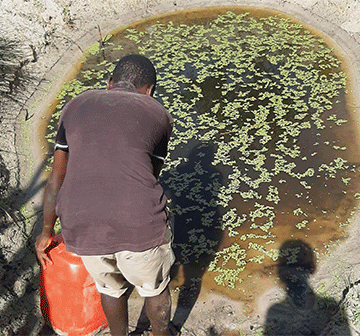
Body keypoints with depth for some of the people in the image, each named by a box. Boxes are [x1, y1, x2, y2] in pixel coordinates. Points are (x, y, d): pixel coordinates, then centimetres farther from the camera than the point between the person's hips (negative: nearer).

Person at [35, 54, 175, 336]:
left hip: (80, 227, 3)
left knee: (110, 287, 31)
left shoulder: (75, 106, 18)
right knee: (155, 289, 27)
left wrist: (47, 231, 33)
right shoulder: (159, 114, 12)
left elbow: (56, 179, 20)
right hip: (139, 226, -2)